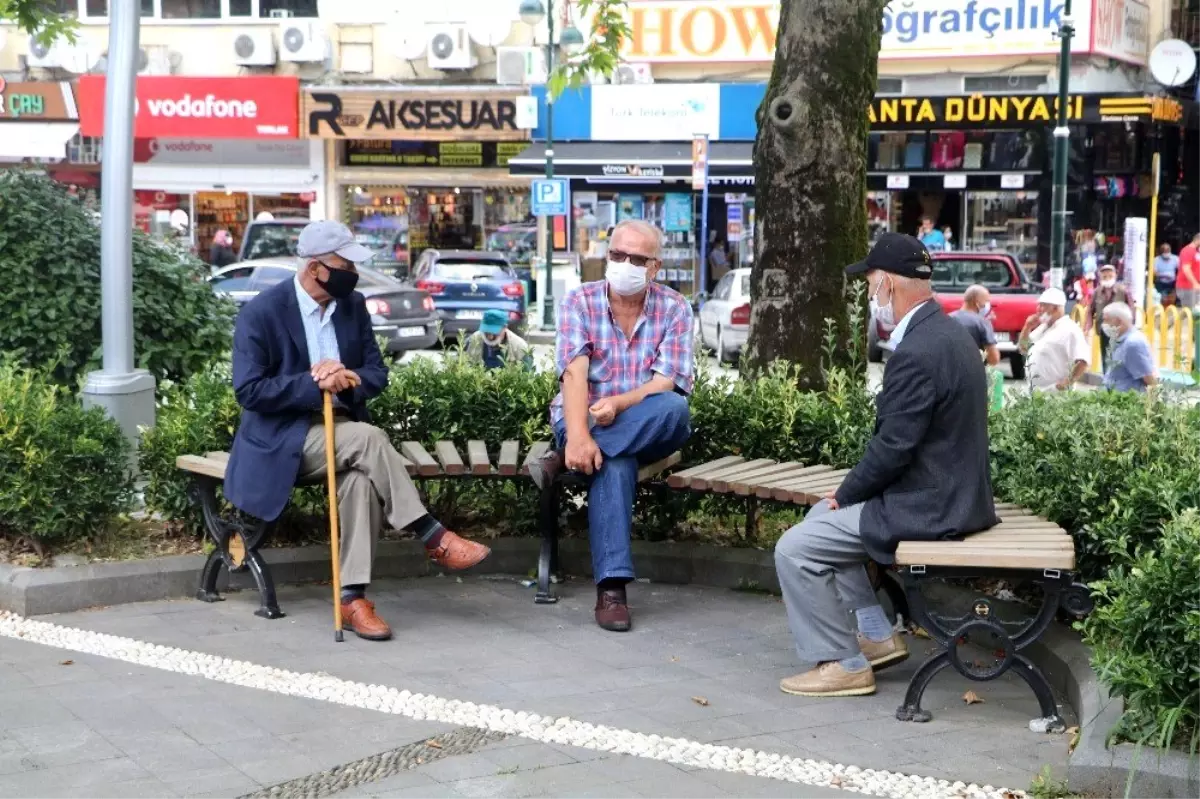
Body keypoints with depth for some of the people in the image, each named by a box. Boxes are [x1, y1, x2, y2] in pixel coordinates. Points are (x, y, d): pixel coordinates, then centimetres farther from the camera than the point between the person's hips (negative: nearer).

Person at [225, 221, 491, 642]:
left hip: (340, 426, 5)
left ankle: (353, 596, -31)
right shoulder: (261, 313, -11)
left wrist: (351, 380, -15)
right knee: (369, 438, -33)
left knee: (361, 477, -31)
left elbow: (377, 373, 9)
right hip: (284, 438, -5)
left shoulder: (354, 305, 6)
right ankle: (432, 537, -26)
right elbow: (249, 390, -16)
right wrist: (314, 383, -23)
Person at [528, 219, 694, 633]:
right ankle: (611, 587, -37)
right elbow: (574, 373, -16)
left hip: (647, 429, 2)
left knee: (675, 410, -34)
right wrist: (578, 435, -34)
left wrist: (618, 404, -30)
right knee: (613, 464, -36)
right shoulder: (579, 301, -2)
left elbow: (668, 384, -11)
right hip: (583, 420, -2)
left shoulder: (674, 309, 0)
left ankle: (564, 460, -29)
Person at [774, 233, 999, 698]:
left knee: (796, 549, -7)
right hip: (953, 492, 11)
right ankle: (876, 636, 25)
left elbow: (893, 448, -23)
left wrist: (845, 495, -6)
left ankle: (842, 665, 3)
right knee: (824, 518, 24)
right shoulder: (950, 333, 9)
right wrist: (847, 494, 13)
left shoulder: (916, 353, -24)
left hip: (928, 508, -11)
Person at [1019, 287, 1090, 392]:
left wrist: (1067, 383, -21)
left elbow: (1083, 360, -19)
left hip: (1057, 393, -9)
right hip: (1035, 391, 10)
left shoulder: (1069, 329, -12)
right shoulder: (1043, 328, 18)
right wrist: (1027, 327, 10)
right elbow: (1024, 348, 27)